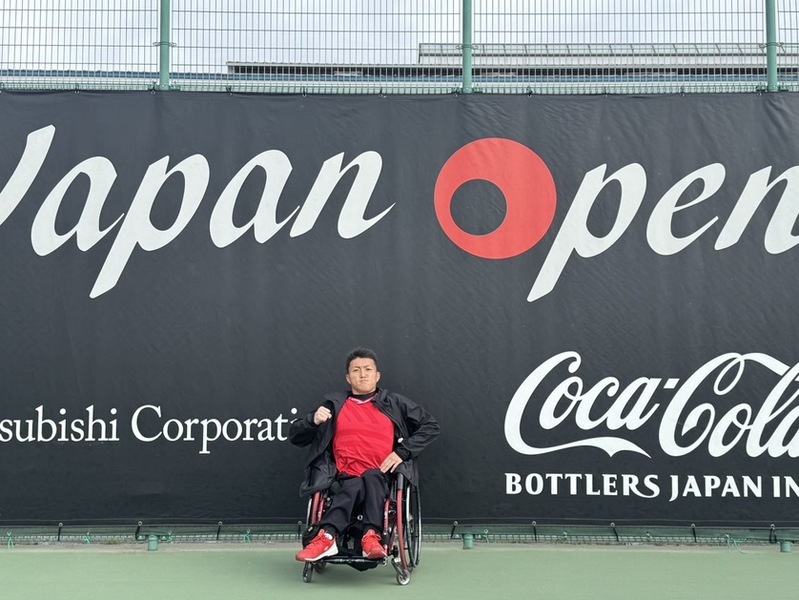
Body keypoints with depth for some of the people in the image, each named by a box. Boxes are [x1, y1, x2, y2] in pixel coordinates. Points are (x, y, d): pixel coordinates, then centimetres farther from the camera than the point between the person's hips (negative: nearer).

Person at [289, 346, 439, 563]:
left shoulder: (395, 403, 15)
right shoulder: (334, 404, 15)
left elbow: (431, 426, 13)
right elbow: (295, 436, 15)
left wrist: (403, 452, -1)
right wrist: (313, 421, -8)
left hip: (382, 478, 0)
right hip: (345, 478, 0)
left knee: (371, 477, -36)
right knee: (355, 487, -36)